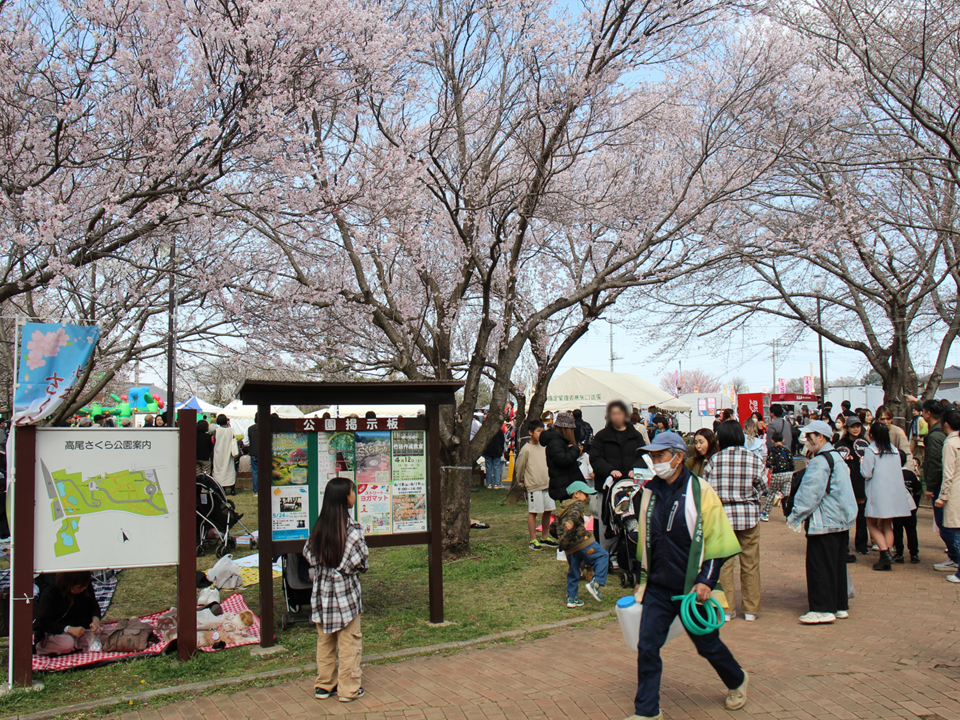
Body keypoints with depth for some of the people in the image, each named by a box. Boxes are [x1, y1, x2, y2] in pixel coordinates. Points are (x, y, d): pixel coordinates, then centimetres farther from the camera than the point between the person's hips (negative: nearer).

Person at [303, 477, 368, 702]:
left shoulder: (319, 526, -2)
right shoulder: (352, 528, -17)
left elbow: (308, 554, 1)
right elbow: (359, 562, -18)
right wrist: (353, 567, 4)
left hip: (322, 592, 5)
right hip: (346, 591, -5)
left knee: (324, 640, 17)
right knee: (349, 642, 7)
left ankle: (324, 685, 26)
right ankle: (349, 689, 14)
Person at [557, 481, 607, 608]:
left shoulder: (561, 508, 24)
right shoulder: (578, 504, 1)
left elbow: (558, 528, 27)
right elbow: (575, 513, -23)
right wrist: (571, 521, -41)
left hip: (568, 547, 8)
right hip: (581, 540, -8)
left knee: (573, 571, 17)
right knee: (602, 556, -1)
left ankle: (572, 598, 19)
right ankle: (596, 583, -15)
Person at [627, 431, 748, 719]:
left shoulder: (700, 491, -10)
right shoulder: (650, 492, 4)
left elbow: (716, 540, -9)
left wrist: (706, 582, -16)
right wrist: (642, 578, 17)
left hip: (692, 588, -4)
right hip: (658, 588, 4)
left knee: (708, 644, 13)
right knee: (647, 647, -1)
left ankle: (737, 682, 42)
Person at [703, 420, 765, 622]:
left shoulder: (715, 460, -6)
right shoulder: (755, 459, -4)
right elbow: (762, 488, -2)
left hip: (722, 515, 0)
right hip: (749, 515, 0)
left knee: (724, 563, 8)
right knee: (750, 563, 10)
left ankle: (727, 608, 13)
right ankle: (750, 609, 17)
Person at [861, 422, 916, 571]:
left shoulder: (870, 450, -10)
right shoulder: (894, 450, 7)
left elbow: (867, 473, -13)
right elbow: (899, 470, 12)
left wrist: (862, 462, 5)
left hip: (878, 493, -6)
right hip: (895, 492, 6)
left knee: (872, 524, 5)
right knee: (887, 525, 12)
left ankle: (885, 553, -13)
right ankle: (887, 561, 8)